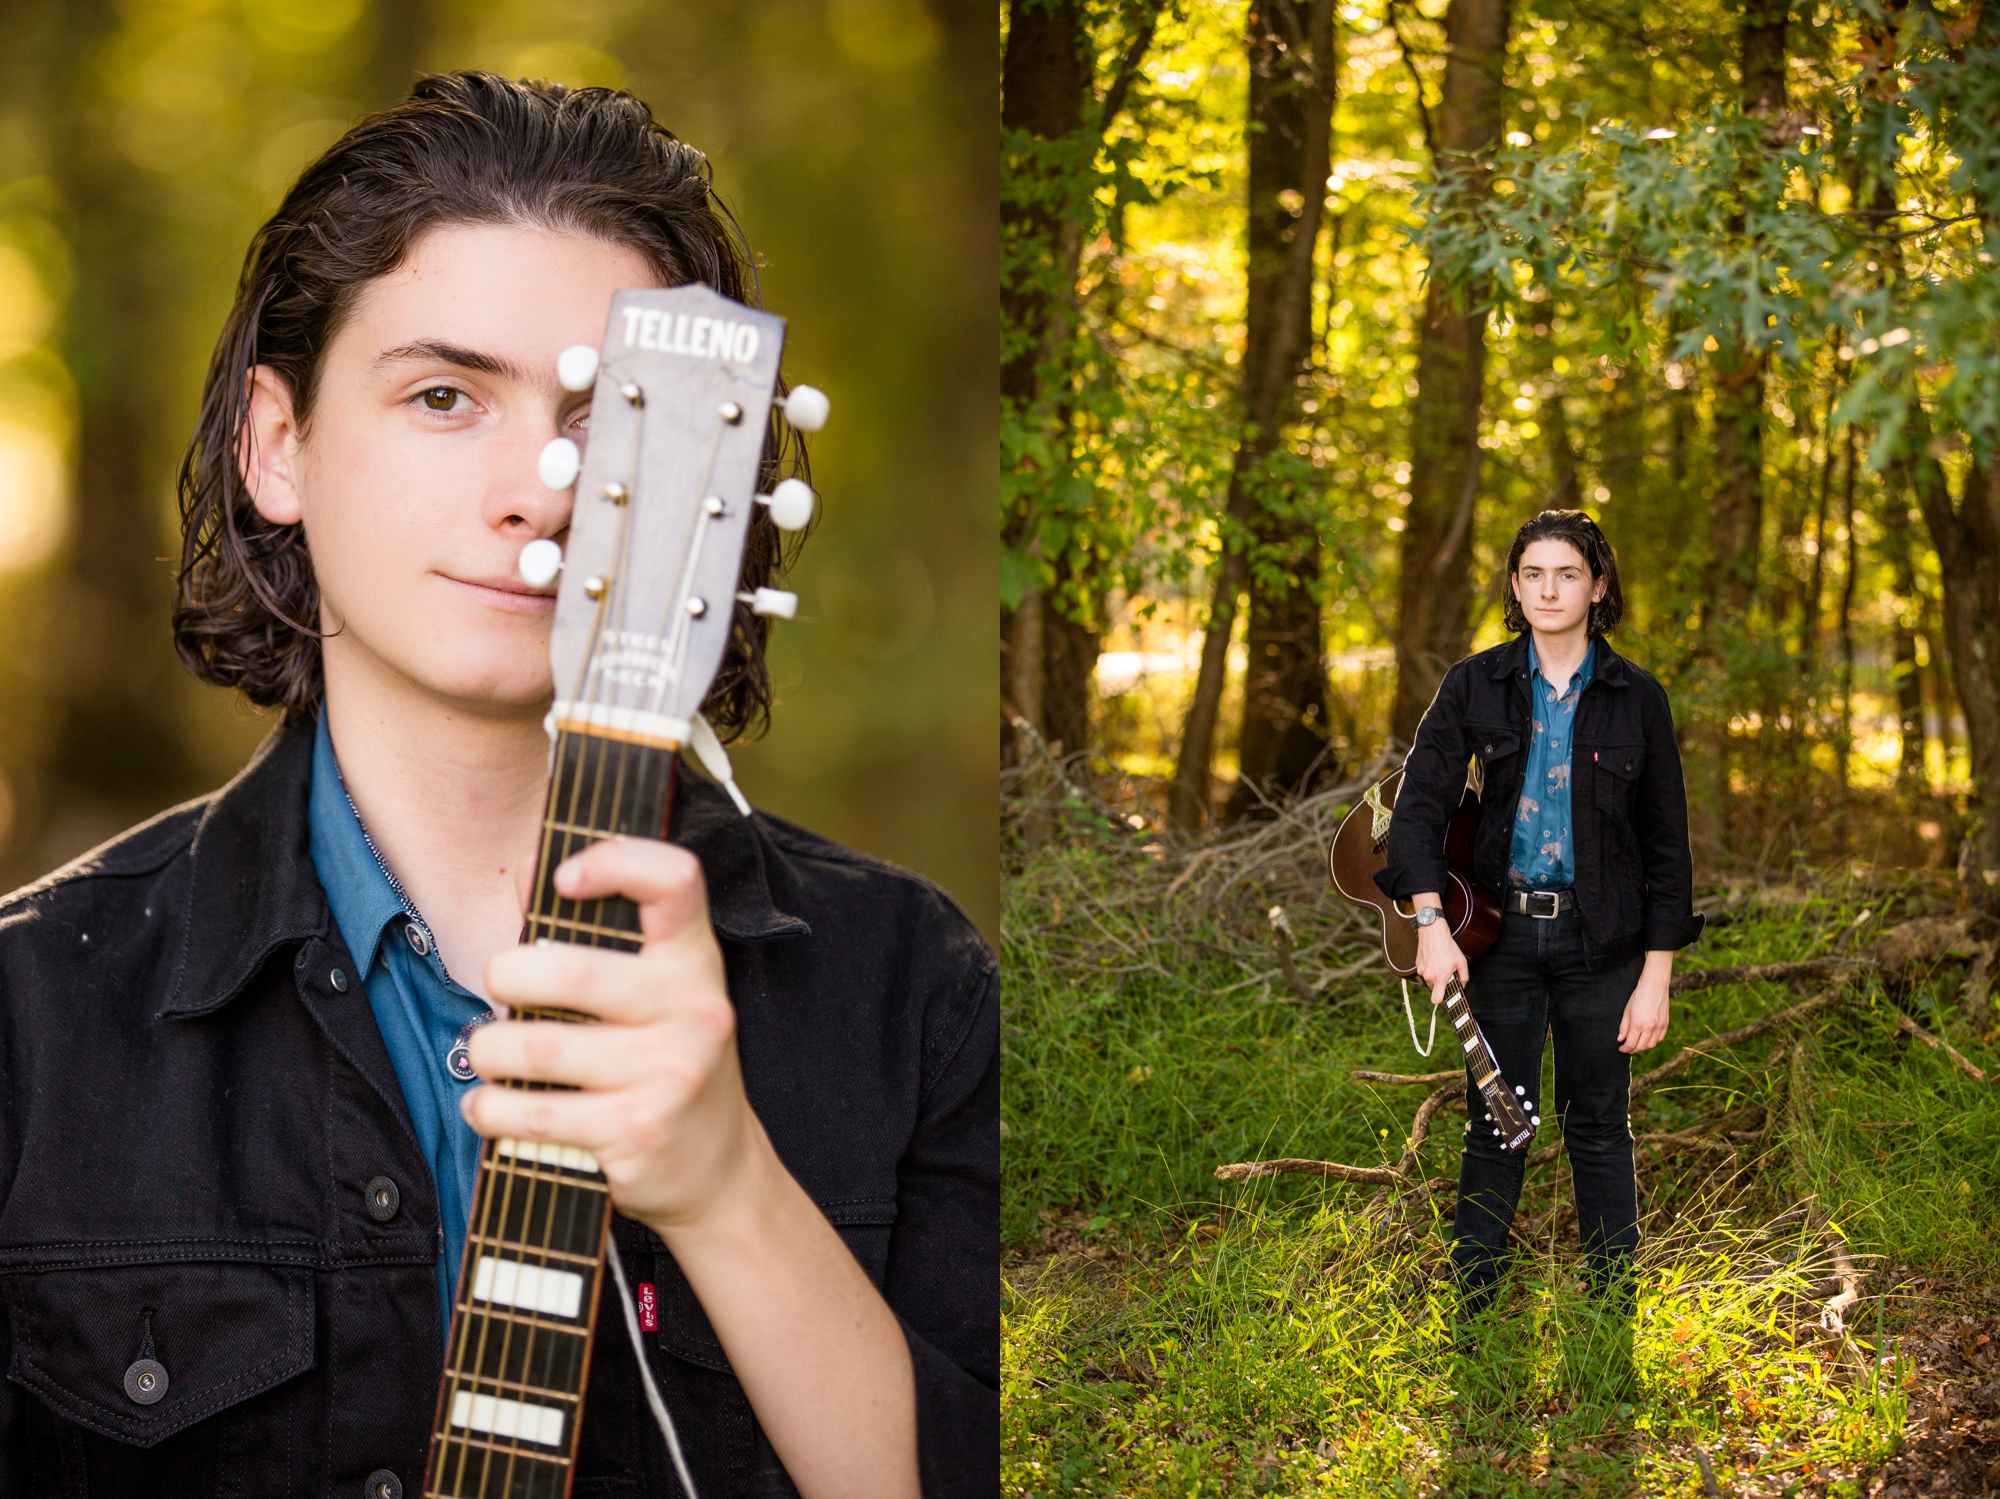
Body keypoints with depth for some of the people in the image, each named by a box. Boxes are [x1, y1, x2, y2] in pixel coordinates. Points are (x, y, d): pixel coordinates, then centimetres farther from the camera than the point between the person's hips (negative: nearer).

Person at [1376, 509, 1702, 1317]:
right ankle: (1468, 1304, 16)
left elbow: (1667, 845, 0)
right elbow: (1421, 802, -4)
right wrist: (1431, 921, -18)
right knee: (1494, 1123, 6)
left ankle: (1612, 1306, 17)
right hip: (1503, 932, 1)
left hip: (1601, 941, -1)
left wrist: (1656, 977, -4)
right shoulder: (1475, 685, 0)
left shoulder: (1636, 698, -2)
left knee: (1598, 1127, 7)